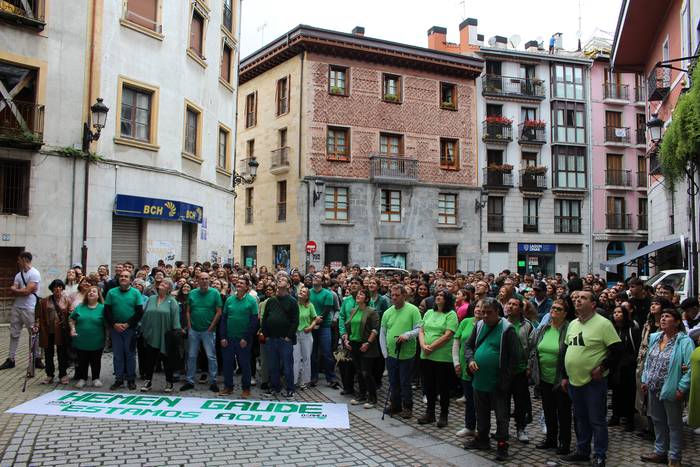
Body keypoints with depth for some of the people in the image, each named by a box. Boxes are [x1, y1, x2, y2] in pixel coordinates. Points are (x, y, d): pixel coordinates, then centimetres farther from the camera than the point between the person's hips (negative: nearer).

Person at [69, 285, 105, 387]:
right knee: (82, 361, 12)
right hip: (81, 341, 2)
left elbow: (107, 323, -3)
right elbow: (72, 319, 13)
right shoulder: (80, 307, 4)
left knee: (96, 362, 11)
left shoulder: (102, 308, -4)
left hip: (96, 342, -2)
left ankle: (96, 379, 24)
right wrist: (72, 329, -2)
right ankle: (82, 379, 26)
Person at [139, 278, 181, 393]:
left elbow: (175, 318, -8)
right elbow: (144, 315, 11)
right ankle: (148, 381, 22)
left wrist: (176, 331, -14)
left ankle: (169, 383, 17)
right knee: (149, 359, 9)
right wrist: (142, 330, 7)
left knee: (167, 360, 5)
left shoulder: (172, 301, -1)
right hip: (150, 335, 3)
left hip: (165, 337, -3)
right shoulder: (151, 299, 11)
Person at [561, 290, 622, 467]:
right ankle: (582, 451, 33)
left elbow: (617, 349, -13)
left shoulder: (603, 323, -12)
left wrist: (602, 368, -16)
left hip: (594, 382, -7)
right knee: (580, 419, 19)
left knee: (597, 421, 4)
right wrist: (565, 376, 14)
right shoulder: (572, 324, 9)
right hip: (574, 381, 7)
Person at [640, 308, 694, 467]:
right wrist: (645, 380, 10)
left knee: (674, 424, 8)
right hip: (654, 389, 7)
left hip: (671, 390, -6)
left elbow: (690, 367, -18)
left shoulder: (684, 341, -14)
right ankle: (660, 451, 33)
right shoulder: (655, 338, 6)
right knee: (658, 421, 18)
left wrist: (681, 388, -20)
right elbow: (648, 361, 14)